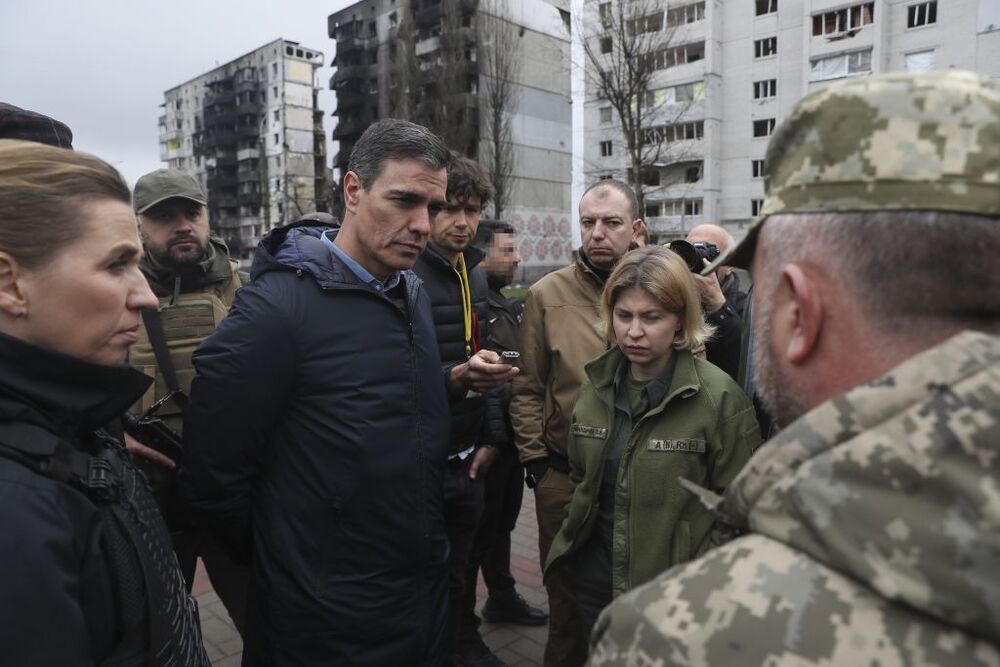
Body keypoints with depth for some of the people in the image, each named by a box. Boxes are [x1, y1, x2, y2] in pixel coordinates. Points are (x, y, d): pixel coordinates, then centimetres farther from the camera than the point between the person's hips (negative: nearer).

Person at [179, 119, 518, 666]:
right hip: (328, 621, -7)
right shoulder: (275, 307, -21)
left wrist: (458, 380, -3)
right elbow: (211, 477, -17)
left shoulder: (413, 294, 3)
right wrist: (286, 563, -4)